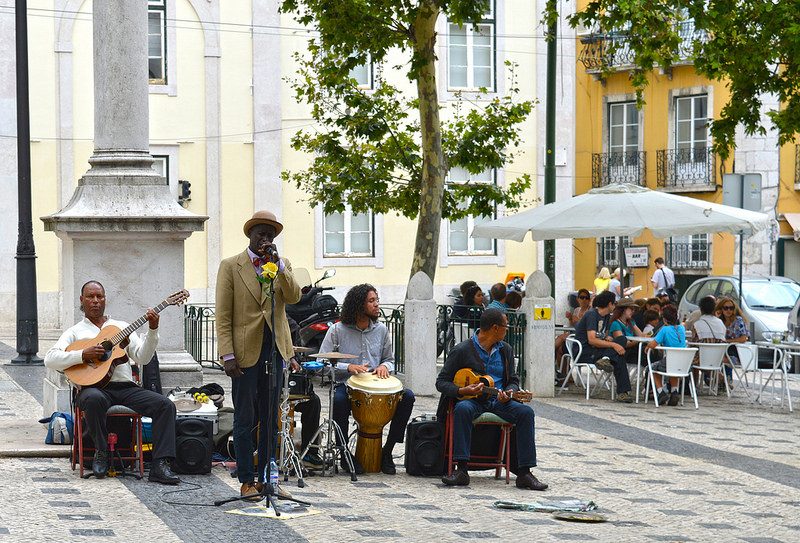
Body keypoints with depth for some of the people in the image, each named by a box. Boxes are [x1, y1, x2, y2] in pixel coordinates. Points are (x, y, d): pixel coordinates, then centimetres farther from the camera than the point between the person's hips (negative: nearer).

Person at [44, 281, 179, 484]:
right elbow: (50, 360, -1)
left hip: (126, 387, 3)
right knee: (94, 399, -41)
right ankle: (101, 452, -17)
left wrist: (152, 330, -5)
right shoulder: (75, 332, 16)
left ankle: (160, 466, -27)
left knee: (165, 405, -21)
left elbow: (142, 358, 9)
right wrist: (83, 355, -13)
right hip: (94, 387, -3)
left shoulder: (122, 328, 24)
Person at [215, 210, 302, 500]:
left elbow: (294, 297, -6)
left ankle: (266, 477, 17)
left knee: (270, 418, 9)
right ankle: (246, 480, 6)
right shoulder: (230, 266, 0)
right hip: (245, 350, -4)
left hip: (274, 347, 4)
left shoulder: (282, 265, 12)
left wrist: (278, 264, -15)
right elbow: (223, 315, -4)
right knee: (245, 419, 0)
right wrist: (228, 356, -12)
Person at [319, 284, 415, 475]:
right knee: (339, 399, -39)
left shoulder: (381, 330, 10)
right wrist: (348, 367, -21)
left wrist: (384, 366, -6)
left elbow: (390, 359, 19)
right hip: (346, 385, -4)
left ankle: (387, 451, -9)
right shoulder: (337, 330, -3)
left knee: (407, 396, -21)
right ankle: (344, 452, -16)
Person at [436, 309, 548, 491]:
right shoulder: (462, 350, -4)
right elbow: (441, 382, -3)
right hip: (471, 399, -4)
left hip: (499, 401, 4)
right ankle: (461, 471, -36)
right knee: (463, 409, -39)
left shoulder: (505, 350, 12)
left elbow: (513, 380, 15)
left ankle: (524, 473, -23)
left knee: (526, 412, -24)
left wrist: (508, 393, -10)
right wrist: (462, 391, -22)